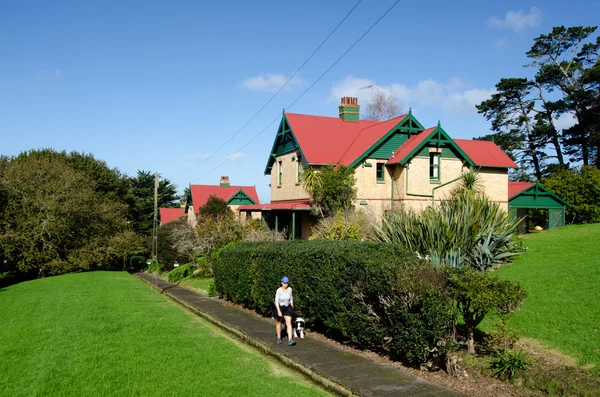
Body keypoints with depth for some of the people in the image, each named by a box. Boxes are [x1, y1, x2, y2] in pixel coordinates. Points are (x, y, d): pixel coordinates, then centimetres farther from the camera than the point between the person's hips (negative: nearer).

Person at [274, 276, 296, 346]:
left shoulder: (289, 289, -8)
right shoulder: (279, 290, -20)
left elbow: (291, 299, 6)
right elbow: (276, 301, -20)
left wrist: (292, 308, 9)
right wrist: (279, 311, -26)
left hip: (287, 308, 2)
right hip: (279, 307, -2)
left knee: (289, 323, -11)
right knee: (279, 323, 15)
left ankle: (290, 340, -17)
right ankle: (279, 338, 35)